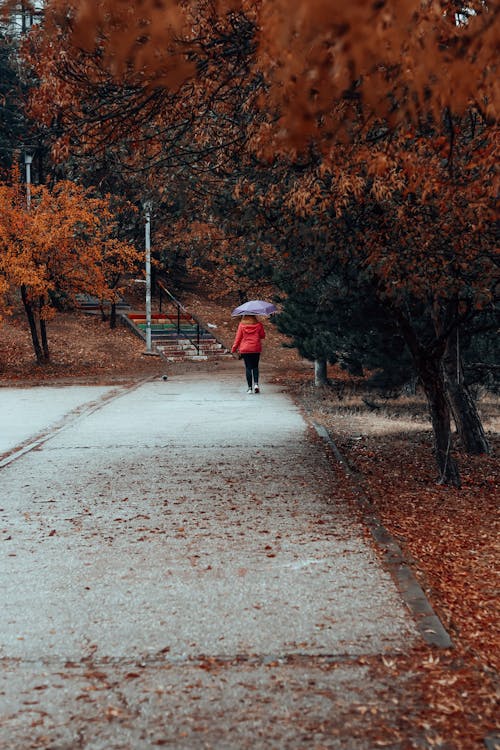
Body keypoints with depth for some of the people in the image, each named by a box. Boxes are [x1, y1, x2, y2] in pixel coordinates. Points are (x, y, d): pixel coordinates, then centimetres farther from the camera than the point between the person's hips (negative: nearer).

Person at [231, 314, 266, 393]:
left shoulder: (241, 325, -4)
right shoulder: (258, 325, -3)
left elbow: (238, 337, -3)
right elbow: (263, 335, 4)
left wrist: (234, 348, 5)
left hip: (245, 349, -1)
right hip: (256, 349, 1)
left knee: (248, 368, 3)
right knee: (255, 367, 14)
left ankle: (250, 388, 0)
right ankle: (256, 384, -4)